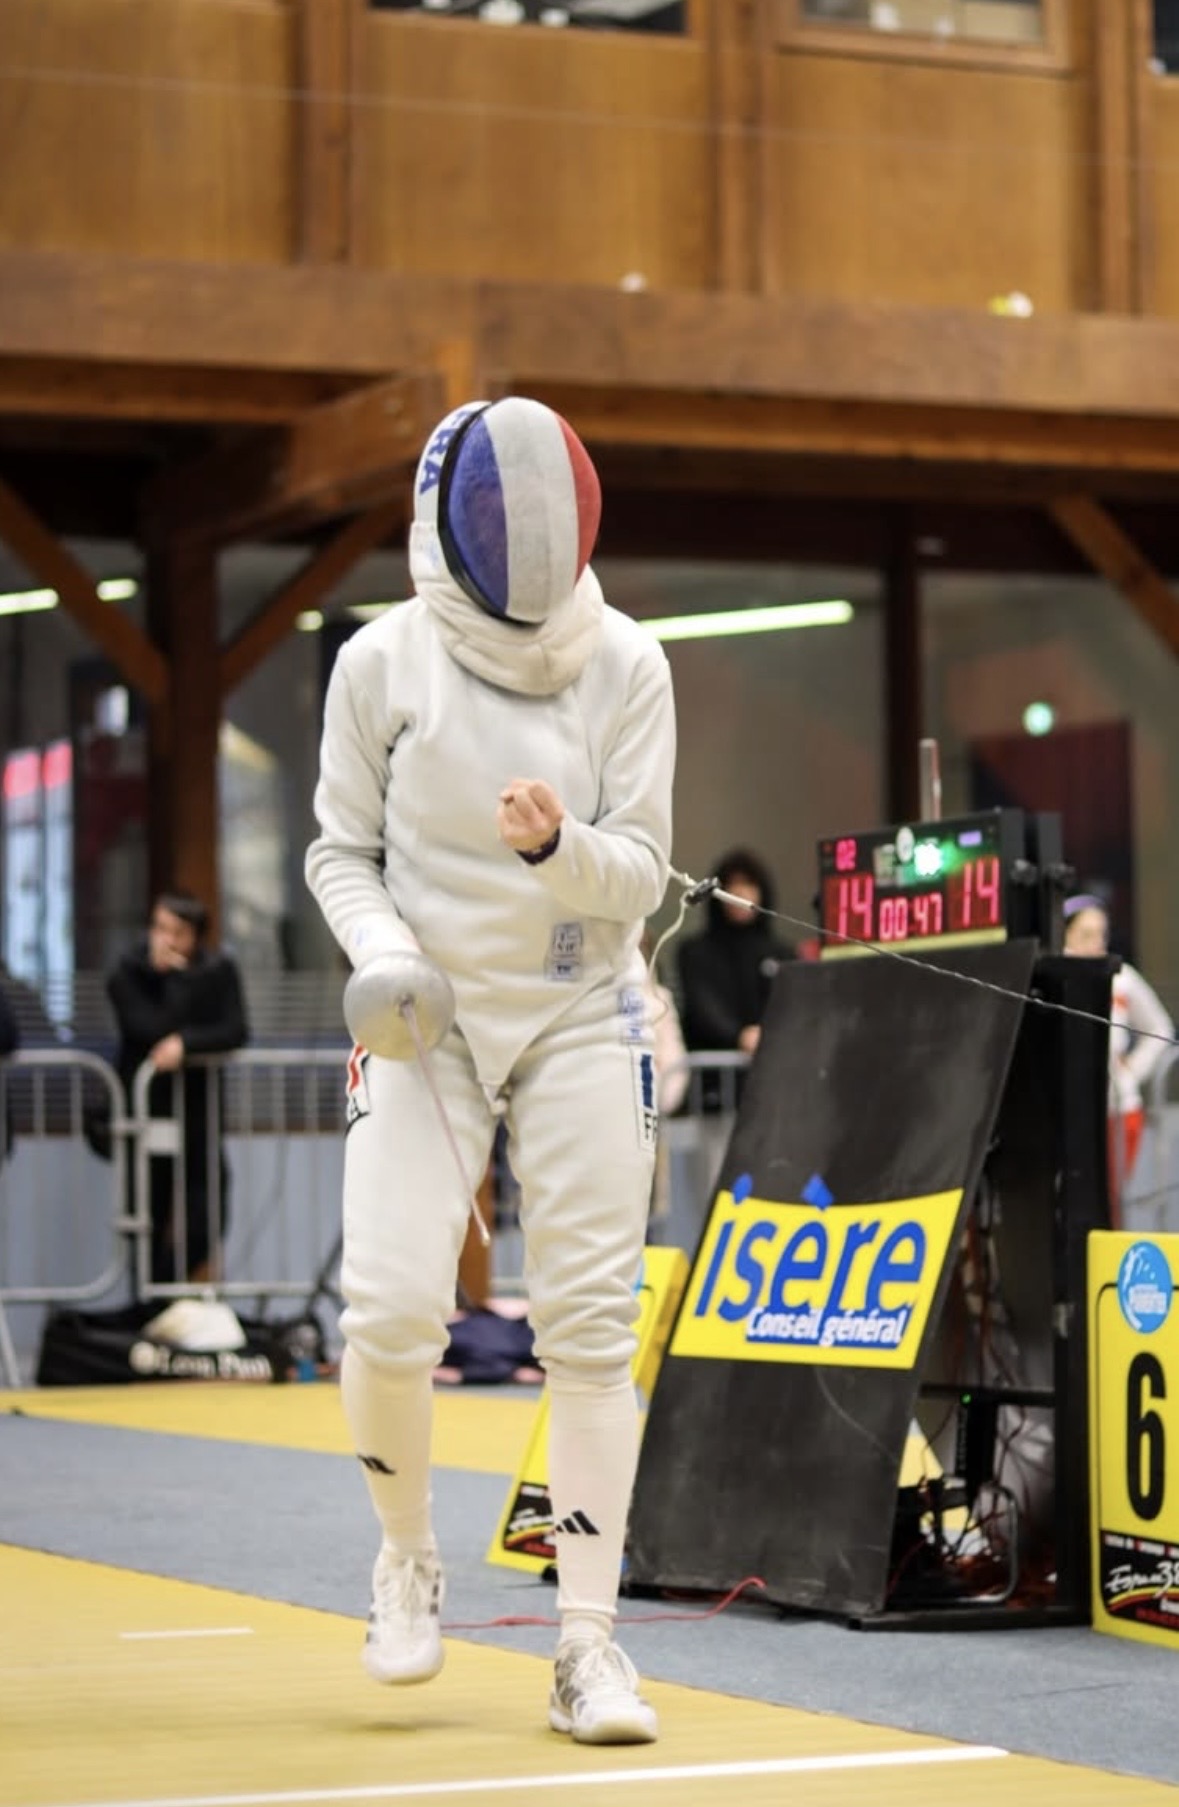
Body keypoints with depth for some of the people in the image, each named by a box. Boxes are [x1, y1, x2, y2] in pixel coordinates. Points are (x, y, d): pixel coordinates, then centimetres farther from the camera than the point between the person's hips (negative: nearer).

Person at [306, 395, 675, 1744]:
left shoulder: (624, 664, -6)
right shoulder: (383, 661, -6)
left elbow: (639, 876, -6)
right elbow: (341, 850, 2)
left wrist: (556, 843, -28)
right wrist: (378, 948, -18)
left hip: (581, 1017, 1)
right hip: (428, 1021, 0)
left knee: (589, 1331, -4)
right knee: (391, 1313, -13)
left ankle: (586, 1646, 3)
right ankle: (407, 1554, 16)